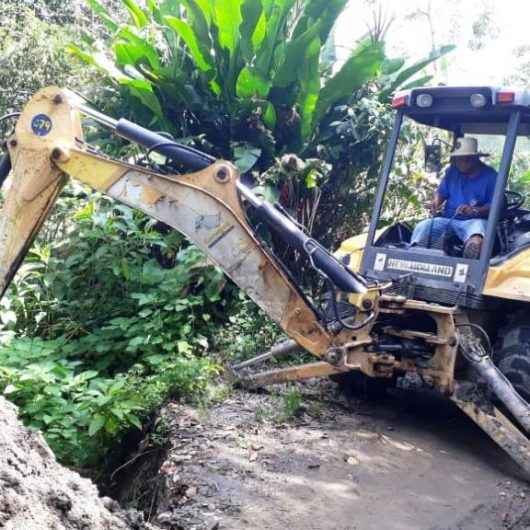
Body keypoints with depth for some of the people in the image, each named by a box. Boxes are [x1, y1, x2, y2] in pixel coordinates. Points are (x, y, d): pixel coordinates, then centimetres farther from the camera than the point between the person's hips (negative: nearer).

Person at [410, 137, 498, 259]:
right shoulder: (452, 171, 13)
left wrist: (474, 211, -24)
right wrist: (436, 203, -8)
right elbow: (441, 192, 16)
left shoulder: (490, 176, -2)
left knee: (475, 243, -39)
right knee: (422, 227, -25)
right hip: (447, 219, 4)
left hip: (474, 221, -4)